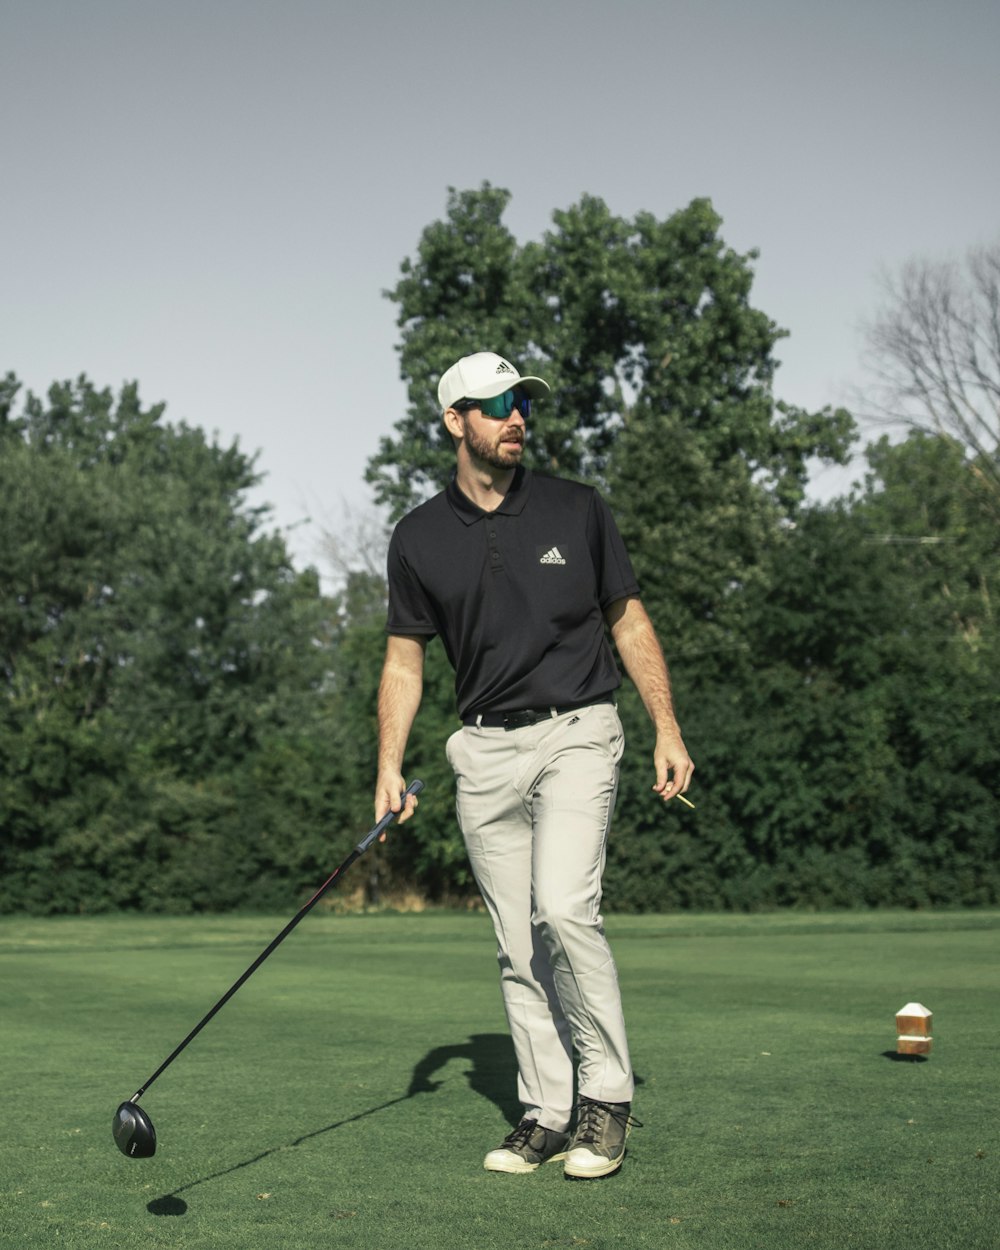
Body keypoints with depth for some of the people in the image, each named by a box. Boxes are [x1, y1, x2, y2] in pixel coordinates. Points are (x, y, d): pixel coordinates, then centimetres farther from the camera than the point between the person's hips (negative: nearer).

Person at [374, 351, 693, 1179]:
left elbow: (630, 622, 7)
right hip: (485, 750, 3)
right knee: (517, 942, 4)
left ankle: (608, 1093, -5)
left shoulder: (577, 510, 1)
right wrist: (390, 767, -1)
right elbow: (405, 660, 9)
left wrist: (668, 730, 0)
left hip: (577, 734, -3)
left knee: (565, 907, -20)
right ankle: (546, 1112, 14)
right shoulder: (419, 538, 4)